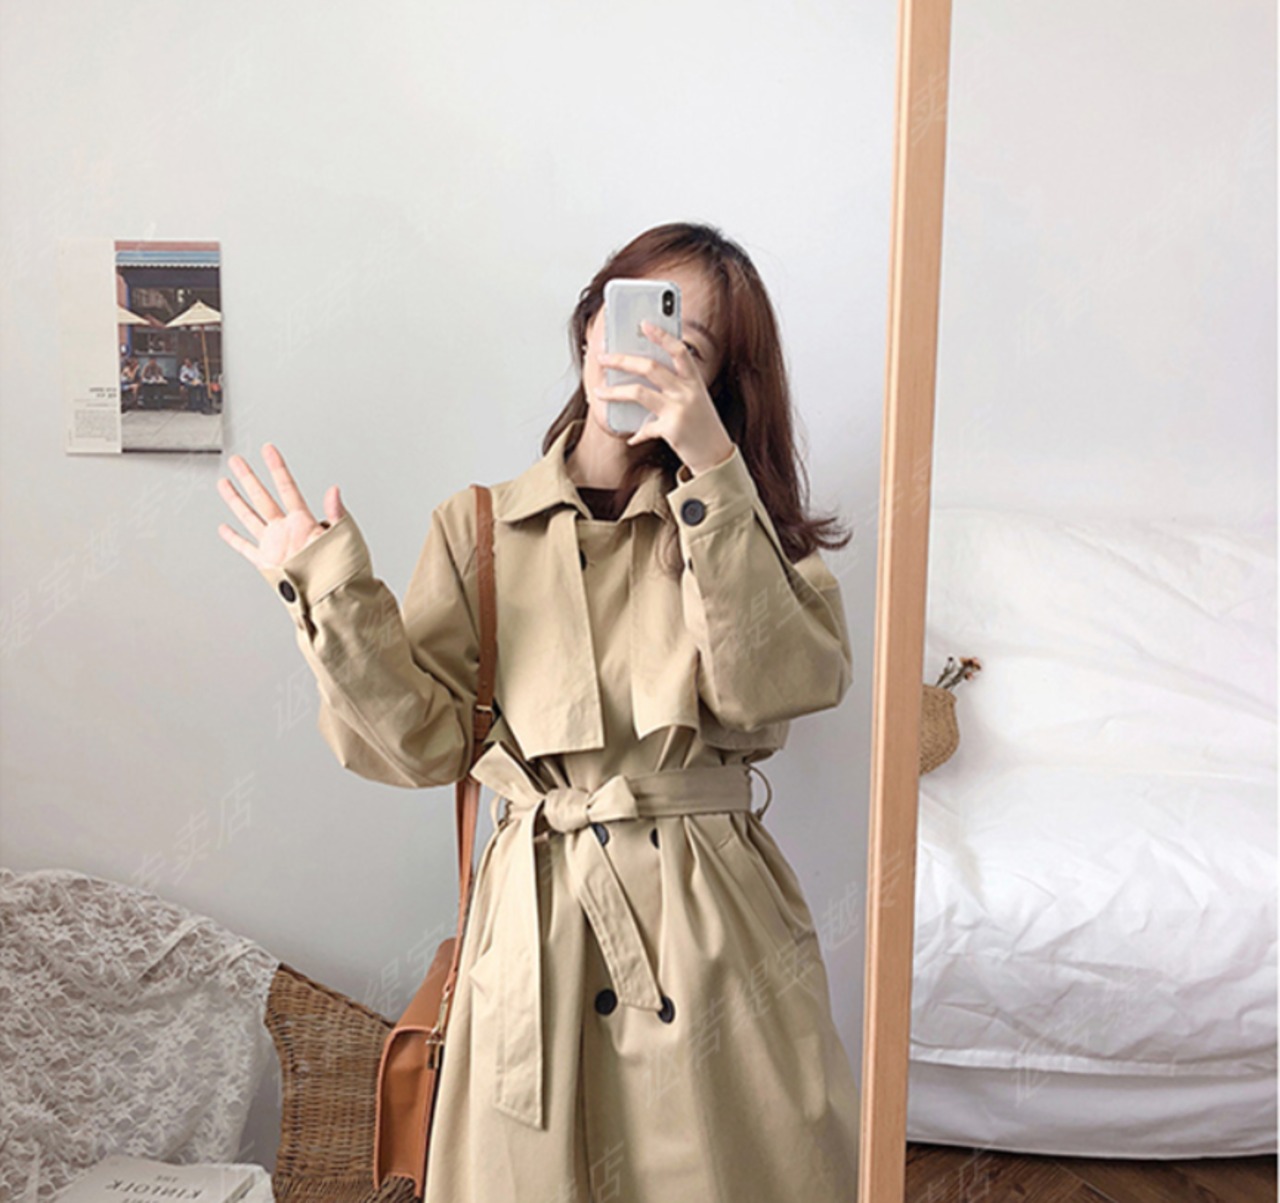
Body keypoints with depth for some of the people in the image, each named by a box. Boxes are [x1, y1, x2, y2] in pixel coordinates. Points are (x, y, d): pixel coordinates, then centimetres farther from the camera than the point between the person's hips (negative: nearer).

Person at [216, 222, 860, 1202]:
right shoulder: (478, 529, 4)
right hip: (540, 926, 0)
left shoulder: (741, 521, 4)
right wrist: (331, 591, -12)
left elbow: (777, 685, -16)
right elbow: (419, 744, -2)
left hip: (716, 920, 0)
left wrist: (713, 468, -20)